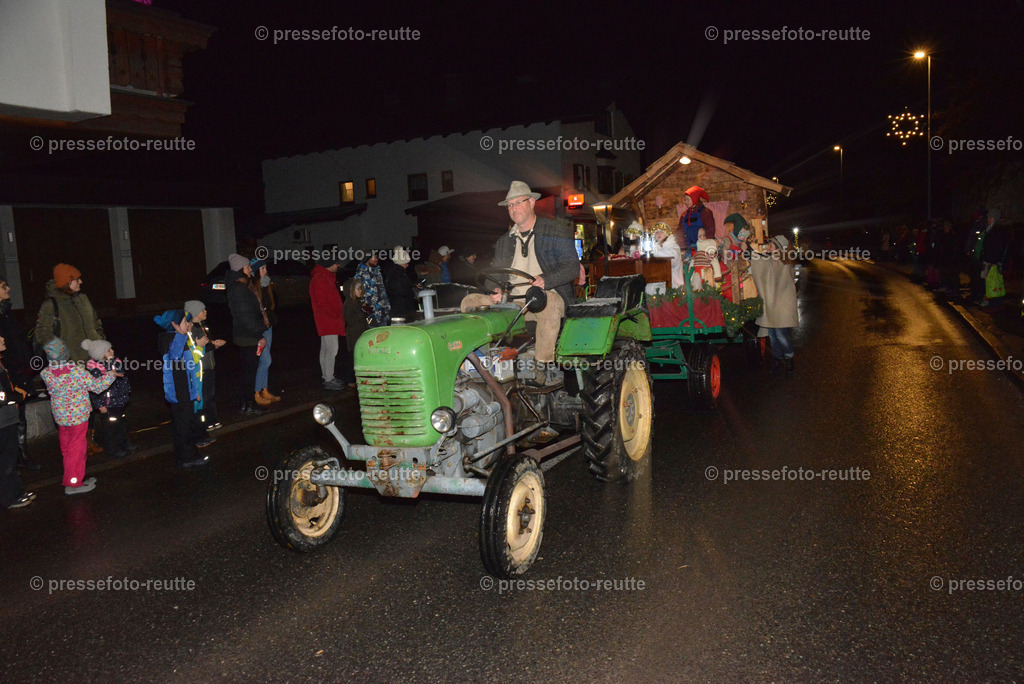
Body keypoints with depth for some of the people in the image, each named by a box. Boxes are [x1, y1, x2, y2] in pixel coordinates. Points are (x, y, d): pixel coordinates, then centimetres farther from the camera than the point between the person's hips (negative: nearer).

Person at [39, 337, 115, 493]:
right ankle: (73, 483, 16)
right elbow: (97, 386, -16)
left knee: (67, 448, 20)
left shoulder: (46, 374, -13)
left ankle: (79, 476, 34)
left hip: (60, 416, 5)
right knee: (76, 448, 8)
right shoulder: (77, 371, -26)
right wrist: (111, 374, -2)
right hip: (78, 416, -5)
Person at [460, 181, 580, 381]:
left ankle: (542, 366, -34)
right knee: (470, 301, -13)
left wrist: (545, 280, -22)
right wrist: (496, 291, -5)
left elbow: (572, 267, -4)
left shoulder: (557, 231, 6)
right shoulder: (504, 242, 21)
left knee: (549, 302, -41)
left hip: (547, 296, -5)